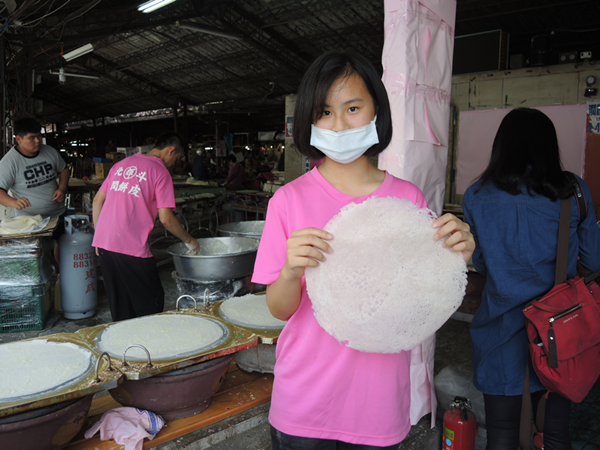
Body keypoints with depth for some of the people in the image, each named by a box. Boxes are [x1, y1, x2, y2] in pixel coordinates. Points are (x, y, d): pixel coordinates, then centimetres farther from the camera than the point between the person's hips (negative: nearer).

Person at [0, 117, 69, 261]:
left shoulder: (49, 151, 0)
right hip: (30, 220, -4)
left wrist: (62, 188, -2)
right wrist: (14, 202, -39)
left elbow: (63, 169, 16)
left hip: (59, 213, 4)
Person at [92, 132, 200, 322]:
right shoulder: (160, 172, -5)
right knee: (150, 305, 6)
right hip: (131, 248, -7)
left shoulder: (121, 164, 16)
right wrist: (189, 240, 2)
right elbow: (165, 218, -11)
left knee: (120, 308, 18)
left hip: (103, 242, 7)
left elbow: (97, 201, 17)